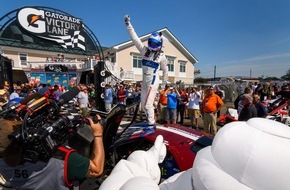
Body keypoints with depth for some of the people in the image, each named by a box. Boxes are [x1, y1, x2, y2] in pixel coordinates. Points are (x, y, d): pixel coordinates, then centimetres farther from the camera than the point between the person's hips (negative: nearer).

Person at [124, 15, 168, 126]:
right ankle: (150, 121, 31)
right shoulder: (144, 50, 5)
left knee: (148, 105, -6)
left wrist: (164, 82, 13)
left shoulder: (161, 56, -3)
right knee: (143, 105, 12)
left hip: (153, 81, -5)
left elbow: (165, 70, 9)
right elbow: (135, 38, 4)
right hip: (144, 81, 6)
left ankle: (151, 124, 11)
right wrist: (128, 24, 2)